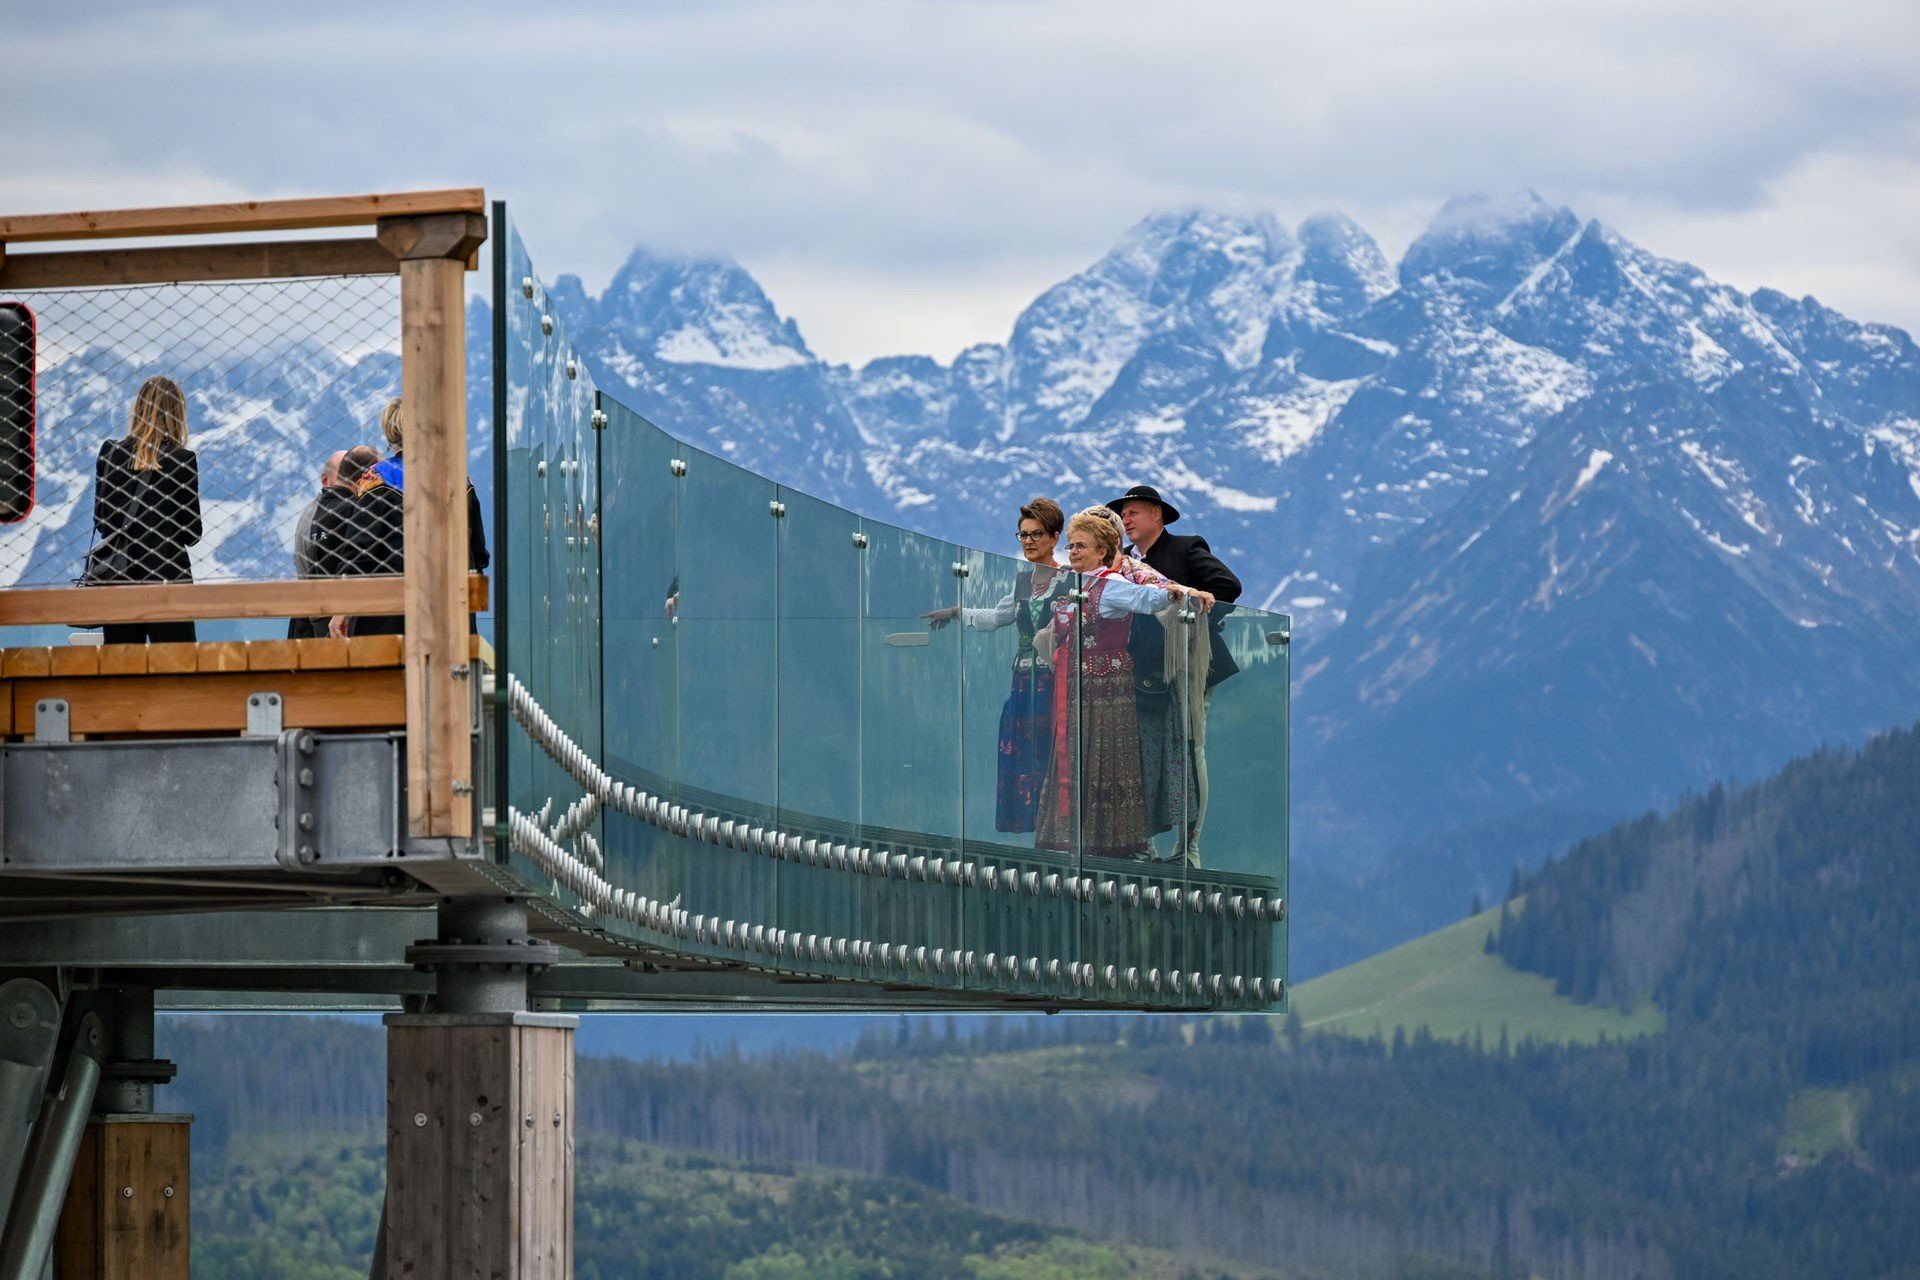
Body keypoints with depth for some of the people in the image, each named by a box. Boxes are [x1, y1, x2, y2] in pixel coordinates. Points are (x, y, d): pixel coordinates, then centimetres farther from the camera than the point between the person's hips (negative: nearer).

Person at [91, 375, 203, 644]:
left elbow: (100, 522, 9)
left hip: (115, 577, 4)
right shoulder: (182, 460, -6)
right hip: (167, 575, -4)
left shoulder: (109, 454, 4)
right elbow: (192, 534, -2)